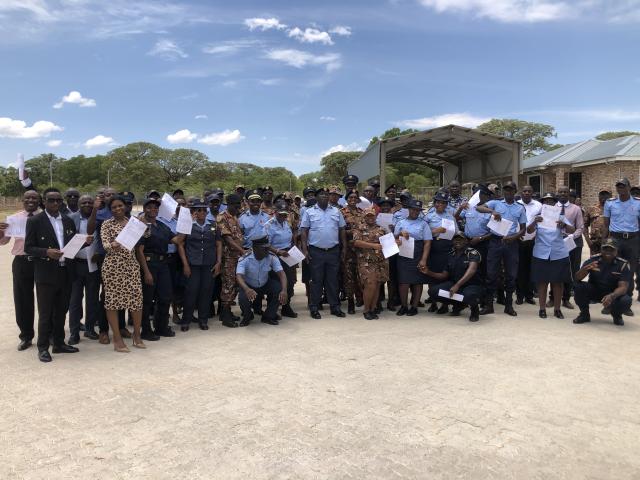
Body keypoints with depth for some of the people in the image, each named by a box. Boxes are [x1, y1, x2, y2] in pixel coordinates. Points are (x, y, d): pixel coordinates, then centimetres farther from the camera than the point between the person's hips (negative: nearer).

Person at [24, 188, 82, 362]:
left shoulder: (68, 221, 10)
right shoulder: (34, 221, -5)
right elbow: (28, 248, -7)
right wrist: (47, 252, -23)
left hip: (65, 274, 5)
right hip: (46, 275, -5)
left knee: (61, 311, 14)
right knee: (45, 313, 3)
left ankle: (59, 343, 27)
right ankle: (43, 348, 16)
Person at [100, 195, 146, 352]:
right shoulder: (107, 224, 0)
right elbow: (105, 243, -11)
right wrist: (112, 246, -33)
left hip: (131, 265, 4)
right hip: (113, 266, -3)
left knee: (136, 298, 2)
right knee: (112, 300, 0)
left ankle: (137, 335, 17)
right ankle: (117, 339, 9)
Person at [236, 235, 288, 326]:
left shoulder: (272, 257, -20)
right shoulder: (245, 259, -26)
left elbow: (281, 273, -26)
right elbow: (239, 276, -38)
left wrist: (284, 290, -45)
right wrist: (247, 289, -60)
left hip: (265, 284, 3)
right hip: (249, 287, -2)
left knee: (279, 289, -25)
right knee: (243, 298, -33)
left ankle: (268, 316, -1)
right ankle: (247, 316, 6)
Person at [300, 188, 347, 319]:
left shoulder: (336, 212, 10)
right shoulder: (309, 212, 2)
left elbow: (342, 230, 12)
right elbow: (304, 231, 0)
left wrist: (344, 247, 7)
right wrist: (305, 249, -7)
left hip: (333, 251, 3)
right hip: (316, 251, -2)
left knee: (333, 280, 9)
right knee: (316, 280, 3)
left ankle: (335, 306, 17)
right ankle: (314, 307, 12)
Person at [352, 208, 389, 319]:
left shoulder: (381, 229, 16)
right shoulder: (359, 229, 2)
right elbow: (356, 242, -13)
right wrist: (373, 245, -20)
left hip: (381, 262, 4)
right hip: (366, 263, -4)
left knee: (377, 286, 5)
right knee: (370, 285, -12)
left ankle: (373, 309, 16)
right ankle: (366, 310, 3)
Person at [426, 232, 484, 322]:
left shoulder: (473, 253, -11)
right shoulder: (450, 256, 8)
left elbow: (472, 270, -29)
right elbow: (444, 275, 11)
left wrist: (457, 285, -42)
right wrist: (429, 272, -6)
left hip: (473, 285, -6)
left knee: (469, 295, -42)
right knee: (433, 290, -16)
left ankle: (474, 308, -2)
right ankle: (459, 305, 8)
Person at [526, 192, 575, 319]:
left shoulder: (560, 217, 5)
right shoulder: (538, 217, 4)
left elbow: (572, 230, -9)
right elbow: (529, 230, -11)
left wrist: (563, 225, -32)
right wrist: (534, 222, -33)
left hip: (559, 255, 1)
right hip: (541, 255, -1)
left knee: (558, 282, 6)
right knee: (542, 282, 3)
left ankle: (557, 309, 16)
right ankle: (542, 308, 11)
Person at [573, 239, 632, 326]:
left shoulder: (623, 265, -14)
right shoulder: (593, 260, -12)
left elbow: (623, 287, -22)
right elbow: (577, 278, -18)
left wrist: (611, 296, -44)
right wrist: (585, 268, -41)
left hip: (613, 294, -1)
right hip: (593, 291, 1)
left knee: (626, 300, -32)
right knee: (578, 285, -27)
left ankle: (617, 316, 7)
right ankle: (584, 314, -2)